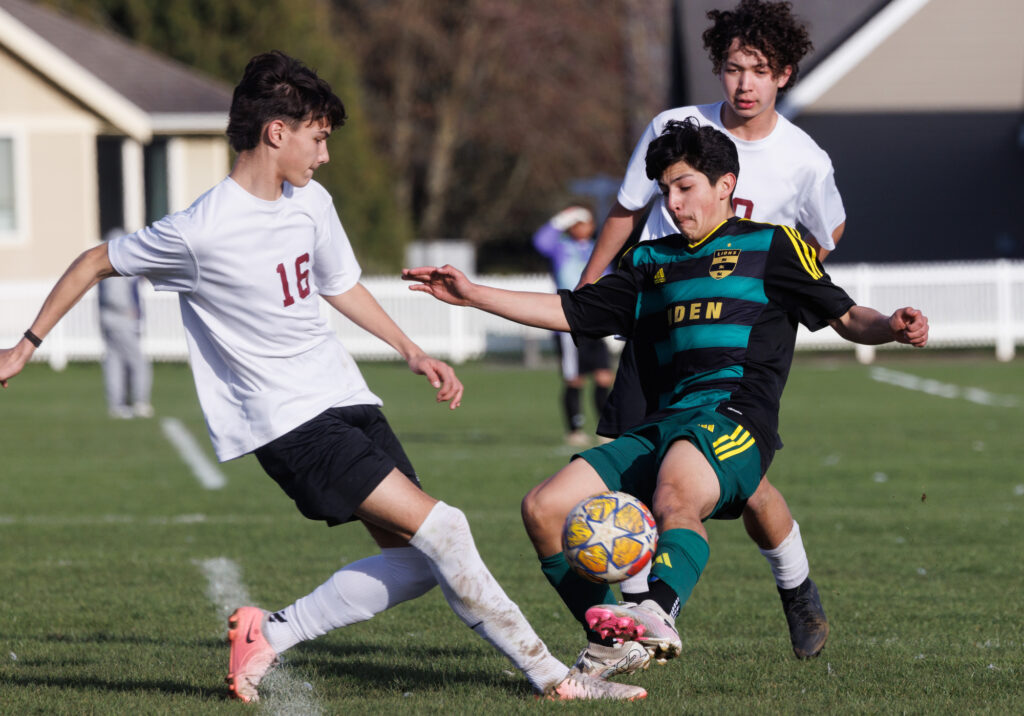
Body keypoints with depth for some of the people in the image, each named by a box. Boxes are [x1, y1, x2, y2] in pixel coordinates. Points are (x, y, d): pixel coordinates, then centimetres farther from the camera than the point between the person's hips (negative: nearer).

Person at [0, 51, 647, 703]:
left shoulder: (312, 203, 6)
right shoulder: (201, 232, -15)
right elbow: (95, 264, -3)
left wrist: (412, 351, 21)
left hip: (345, 398, 8)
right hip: (288, 422, -8)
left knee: (416, 561, -2)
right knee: (440, 527, -17)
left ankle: (272, 635, 8)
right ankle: (548, 673, -11)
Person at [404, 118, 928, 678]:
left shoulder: (770, 245, 13)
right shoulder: (651, 261, 28)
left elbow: (842, 315, 9)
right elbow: (572, 312, 29)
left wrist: (889, 328, -13)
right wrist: (472, 295, 22)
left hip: (734, 420, -6)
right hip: (660, 426, 7)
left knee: (675, 499, -40)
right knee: (544, 508, -12)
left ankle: (657, 615, -61)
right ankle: (616, 642, -9)